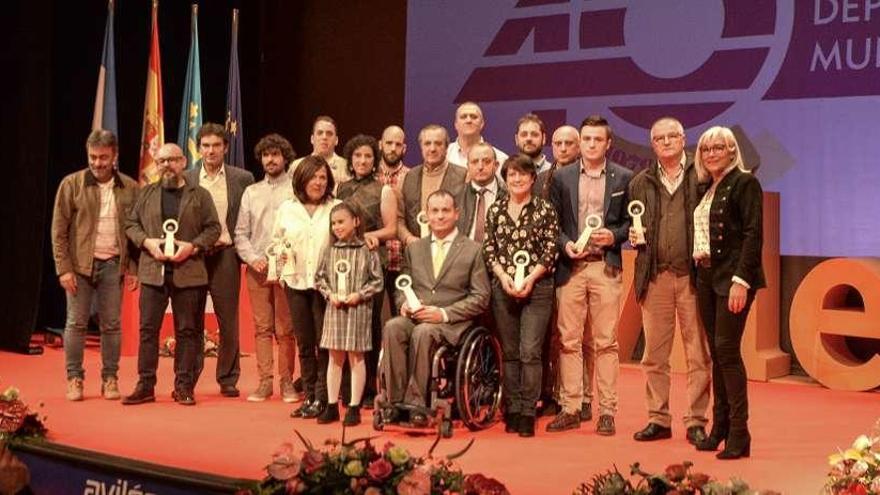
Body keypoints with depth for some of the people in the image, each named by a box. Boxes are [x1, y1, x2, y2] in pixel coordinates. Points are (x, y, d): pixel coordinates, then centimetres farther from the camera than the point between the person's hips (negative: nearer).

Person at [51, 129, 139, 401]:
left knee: (111, 325, 5)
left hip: (114, 265, 1)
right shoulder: (71, 184, -1)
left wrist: (133, 268, 1)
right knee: (76, 323, 2)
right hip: (80, 265, -1)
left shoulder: (130, 188, 4)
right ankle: (74, 378, 10)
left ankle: (110, 378, 14)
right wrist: (63, 268, -8)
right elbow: (59, 230, -1)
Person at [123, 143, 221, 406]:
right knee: (148, 329, 1)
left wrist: (193, 246, -12)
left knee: (187, 331, 2)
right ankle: (145, 385, 8)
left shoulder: (200, 195, 6)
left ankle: (183, 386, 9)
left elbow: (213, 228, 3)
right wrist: (147, 242, -7)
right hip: (153, 270, 2)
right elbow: (131, 224, 12)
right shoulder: (147, 193, 12)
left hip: (188, 272, -1)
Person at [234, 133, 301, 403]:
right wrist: (253, 258, -3)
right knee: (262, 327, 3)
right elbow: (241, 234, 12)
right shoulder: (251, 192, 15)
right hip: (257, 269, 3)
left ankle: (287, 381, 4)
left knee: (285, 329, -3)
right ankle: (265, 381, 7)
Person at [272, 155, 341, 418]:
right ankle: (309, 396, 16)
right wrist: (280, 254, -1)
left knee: (324, 342, -4)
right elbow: (276, 240, 19)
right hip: (296, 281, 3)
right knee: (304, 343, 8)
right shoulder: (286, 208, 9)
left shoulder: (337, 208, 0)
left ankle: (322, 398, 3)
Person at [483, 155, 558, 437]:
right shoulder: (495, 210, 9)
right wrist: (504, 276, -8)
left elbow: (550, 251, -2)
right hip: (503, 288, 3)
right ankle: (512, 411, 15)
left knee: (530, 352, -8)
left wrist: (529, 279, -13)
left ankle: (528, 414, -3)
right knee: (509, 352, 7)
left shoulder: (545, 210, 1)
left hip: (537, 288, -3)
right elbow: (489, 250, 7)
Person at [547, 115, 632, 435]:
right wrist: (565, 244, -8)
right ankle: (570, 409, 9)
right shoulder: (561, 178, 9)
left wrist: (614, 236, -10)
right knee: (569, 340, 2)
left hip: (606, 266, -1)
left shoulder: (623, 178, 7)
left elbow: (632, 222, 8)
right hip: (570, 266, 1)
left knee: (606, 342, 0)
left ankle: (606, 411, 4)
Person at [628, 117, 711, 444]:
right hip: (655, 276, 3)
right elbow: (632, 225, 21)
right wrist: (634, 237, 0)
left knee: (698, 354, 1)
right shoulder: (641, 183, 14)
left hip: (693, 275, -3)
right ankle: (658, 420, 16)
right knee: (654, 355, 7)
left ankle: (696, 422, 9)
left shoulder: (701, 177, 3)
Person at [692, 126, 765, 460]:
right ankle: (720, 426, 15)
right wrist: (699, 273, 4)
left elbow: (753, 234, -13)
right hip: (706, 276, 7)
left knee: (727, 350, -10)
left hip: (732, 277, -7)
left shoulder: (744, 183, -5)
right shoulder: (707, 188, 17)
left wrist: (741, 280, -20)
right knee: (716, 353, 9)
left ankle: (739, 434, -5)